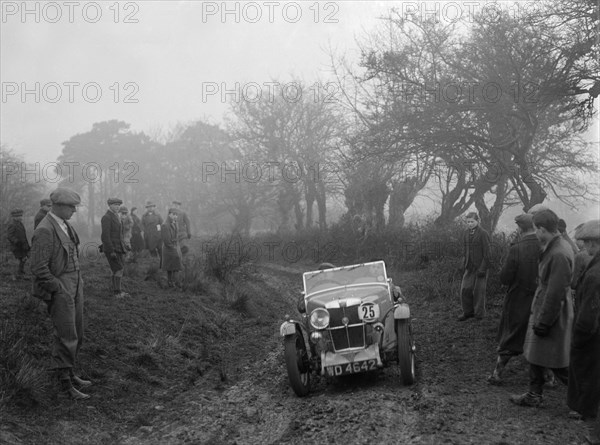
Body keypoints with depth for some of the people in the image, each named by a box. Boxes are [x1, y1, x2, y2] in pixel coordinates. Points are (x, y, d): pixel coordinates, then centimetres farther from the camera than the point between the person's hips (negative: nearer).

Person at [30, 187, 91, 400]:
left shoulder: (66, 225, 11)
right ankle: (65, 384, 5)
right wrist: (59, 290, -16)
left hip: (74, 287, 9)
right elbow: (39, 268, -20)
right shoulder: (44, 231, -18)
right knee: (66, 338, -4)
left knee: (77, 335, 15)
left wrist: (78, 284, 15)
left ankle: (70, 374, 29)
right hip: (60, 290, -9)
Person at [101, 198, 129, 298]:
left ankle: (117, 291, 15)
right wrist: (111, 251, -22)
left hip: (119, 248, 9)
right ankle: (117, 292, -3)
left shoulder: (116, 217, 16)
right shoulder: (106, 217, -13)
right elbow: (105, 236, -19)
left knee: (116, 271, 10)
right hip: (111, 248, -9)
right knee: (118, 270, -10)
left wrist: (123, 247, 18)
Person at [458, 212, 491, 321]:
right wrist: (465, 265, 11)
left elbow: (487, 253, -11)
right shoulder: (466, 233, 7)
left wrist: (483, 268, -15)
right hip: (469, 267, 5)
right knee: (465, 289, 2)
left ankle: (479, 314, 16)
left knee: (479, 291, 3)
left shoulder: (483, 234, -11)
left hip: (480, 267, -5)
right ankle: (468, 312, 16)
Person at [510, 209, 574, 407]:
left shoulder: (559, 255, -26)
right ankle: (534, 396, 32)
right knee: (534, 356, 19)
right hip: (541, 309, 10)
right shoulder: (554, 247, 5)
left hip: (552, 315, -10)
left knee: (557, 364, 3)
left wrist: (544, 323, -18)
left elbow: (555, 294, -25)